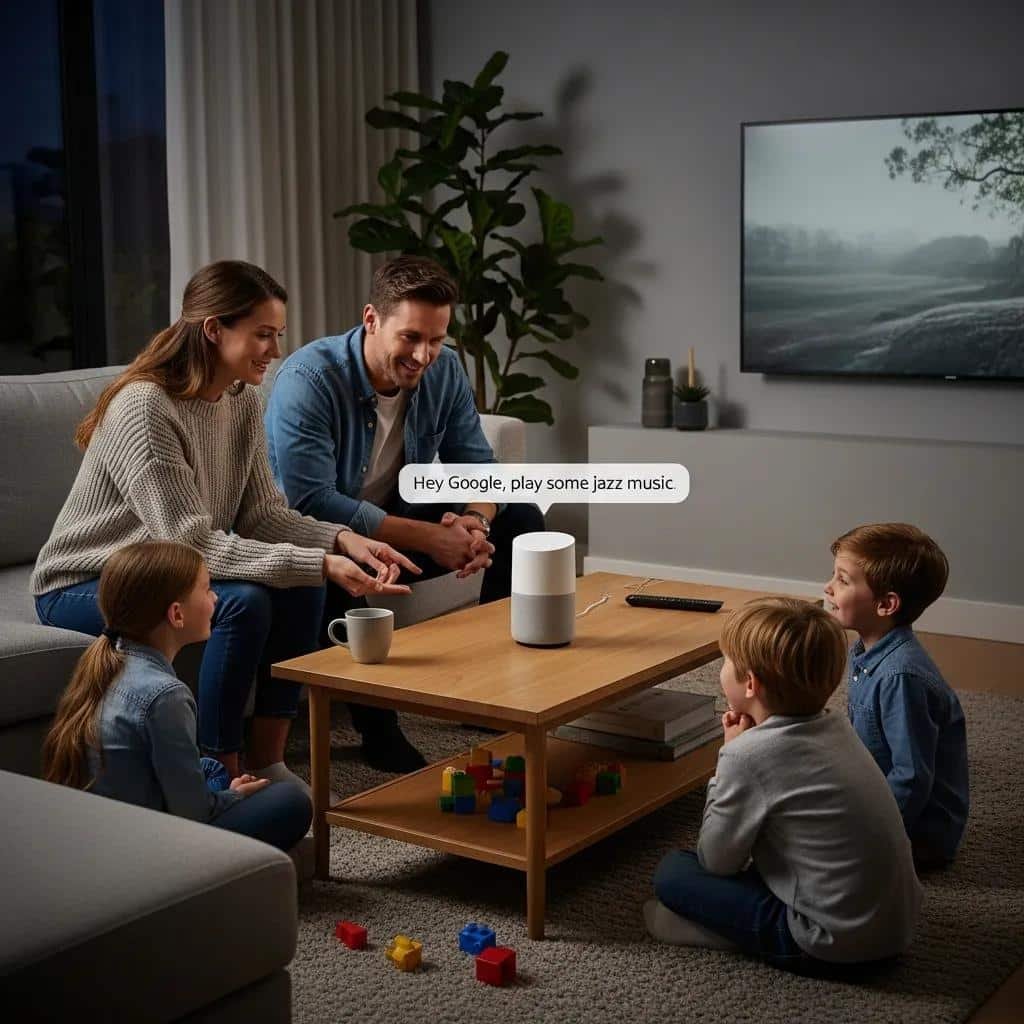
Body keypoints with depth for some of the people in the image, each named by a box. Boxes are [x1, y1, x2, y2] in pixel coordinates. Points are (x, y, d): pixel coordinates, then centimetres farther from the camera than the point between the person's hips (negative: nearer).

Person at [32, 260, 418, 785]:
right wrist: (319, 563, -37)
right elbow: (191, 543, -31)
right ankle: (220, 777, -15)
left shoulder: (244, 401, -1)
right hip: (83, 586, -8)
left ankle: (265, 759, -4)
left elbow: (262, 513, -2)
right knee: (242, 601, -29)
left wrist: (341, 540, -21)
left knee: (301, 586, -13)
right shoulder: (144, 408, -27)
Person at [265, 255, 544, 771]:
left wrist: (476, 520, -27)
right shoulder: (308, 379, -27)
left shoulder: (444, 370, -7)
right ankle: (374, 721, -24)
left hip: (398, 516, 7)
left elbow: (475, 463, -2)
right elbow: (311, 502, -34)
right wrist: (427, 538, -36)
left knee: (520, 520, -3)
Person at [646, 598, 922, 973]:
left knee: (672, 872, 1)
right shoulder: (836, 727, 4)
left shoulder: (748, 755, -18)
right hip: (898, 924, 8)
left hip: (834, 947, -8)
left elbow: (715, 861, -6)